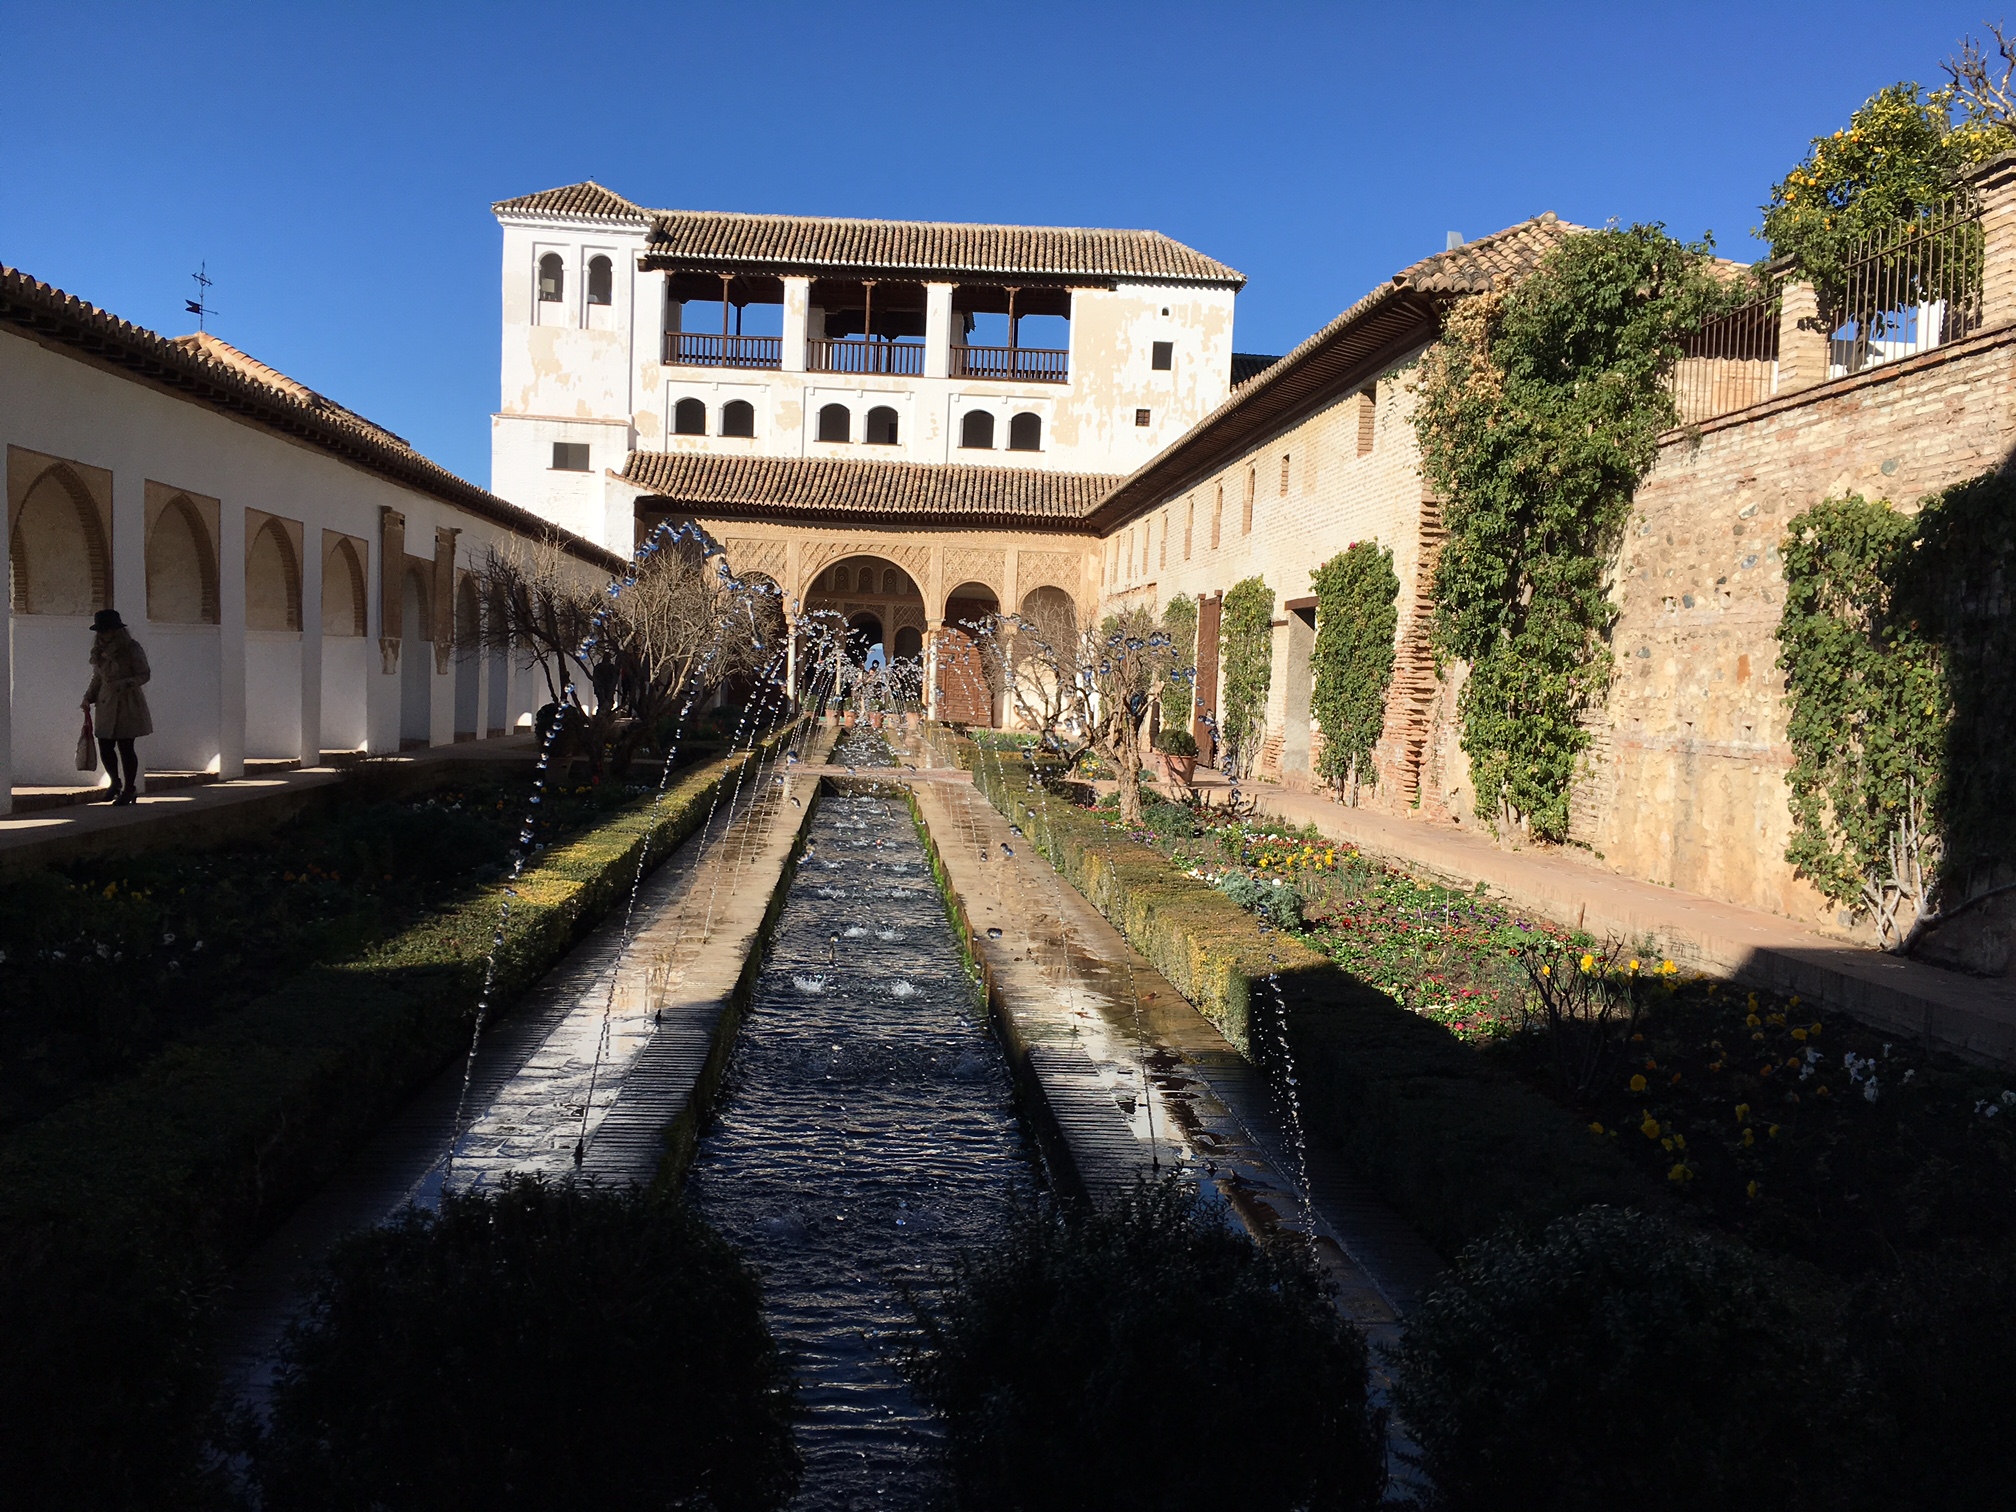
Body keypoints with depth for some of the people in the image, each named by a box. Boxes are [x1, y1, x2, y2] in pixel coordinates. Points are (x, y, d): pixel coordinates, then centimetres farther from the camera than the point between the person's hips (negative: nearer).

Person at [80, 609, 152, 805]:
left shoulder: (131, 649, -7)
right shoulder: (99, 650, 11)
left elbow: (144, 675, -8)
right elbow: (97, 678, 19)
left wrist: (124, 684, -23)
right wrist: (88, 698, 7)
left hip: (128, 704, -5)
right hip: (106, 705, 5)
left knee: (125, 747, -4)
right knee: (105, 747, 1)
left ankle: (129, 789, 8)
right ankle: (115, 783, 24)